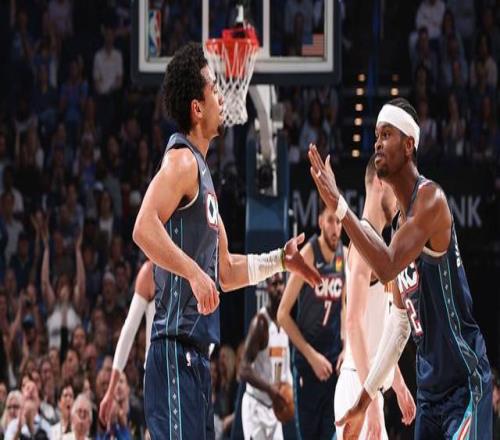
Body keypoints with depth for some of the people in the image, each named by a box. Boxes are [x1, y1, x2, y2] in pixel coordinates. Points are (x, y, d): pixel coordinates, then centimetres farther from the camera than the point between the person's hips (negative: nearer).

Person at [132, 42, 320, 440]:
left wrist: (280, 260, 24)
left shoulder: (201, 170, 20)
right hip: (177, 350, -10)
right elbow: (144, 228, -28)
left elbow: (225, 271, 28)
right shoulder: (182, 161, -10)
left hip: (196, 351, 10)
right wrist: (195, 274, -29)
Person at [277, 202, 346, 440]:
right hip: (308, 358, -5)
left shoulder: (345, 256, 2)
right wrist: (311, 355, -16)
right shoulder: (307, 256, -15)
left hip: (334, 358, 5)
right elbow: (283, 315, -14)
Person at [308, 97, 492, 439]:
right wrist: (364, 401, 19)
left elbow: (387, 267, -28)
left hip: (464, 385, -9)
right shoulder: (401, 221, 14)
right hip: (430, 386, 9)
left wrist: (338, 204, -27)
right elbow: (400, 321, 19)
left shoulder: (431, 199, -14)